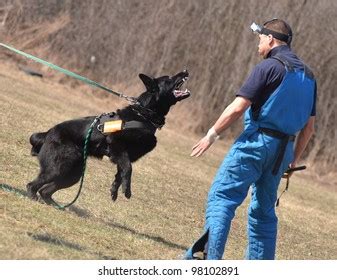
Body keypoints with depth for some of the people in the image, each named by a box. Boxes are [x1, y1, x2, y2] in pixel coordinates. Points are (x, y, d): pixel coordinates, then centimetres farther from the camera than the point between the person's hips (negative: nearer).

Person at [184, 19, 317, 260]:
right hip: (283, 149, 7)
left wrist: (211, 135, -5)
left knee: (221, 196, -8)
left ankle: (210, 254, -24)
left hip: (256, 141, -7)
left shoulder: (269, 66, -9)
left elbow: (237, 108, -14)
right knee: (264, 210, 15)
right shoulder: (308, 75, 14)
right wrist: (294, 159, 25)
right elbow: (309, 126, 17)